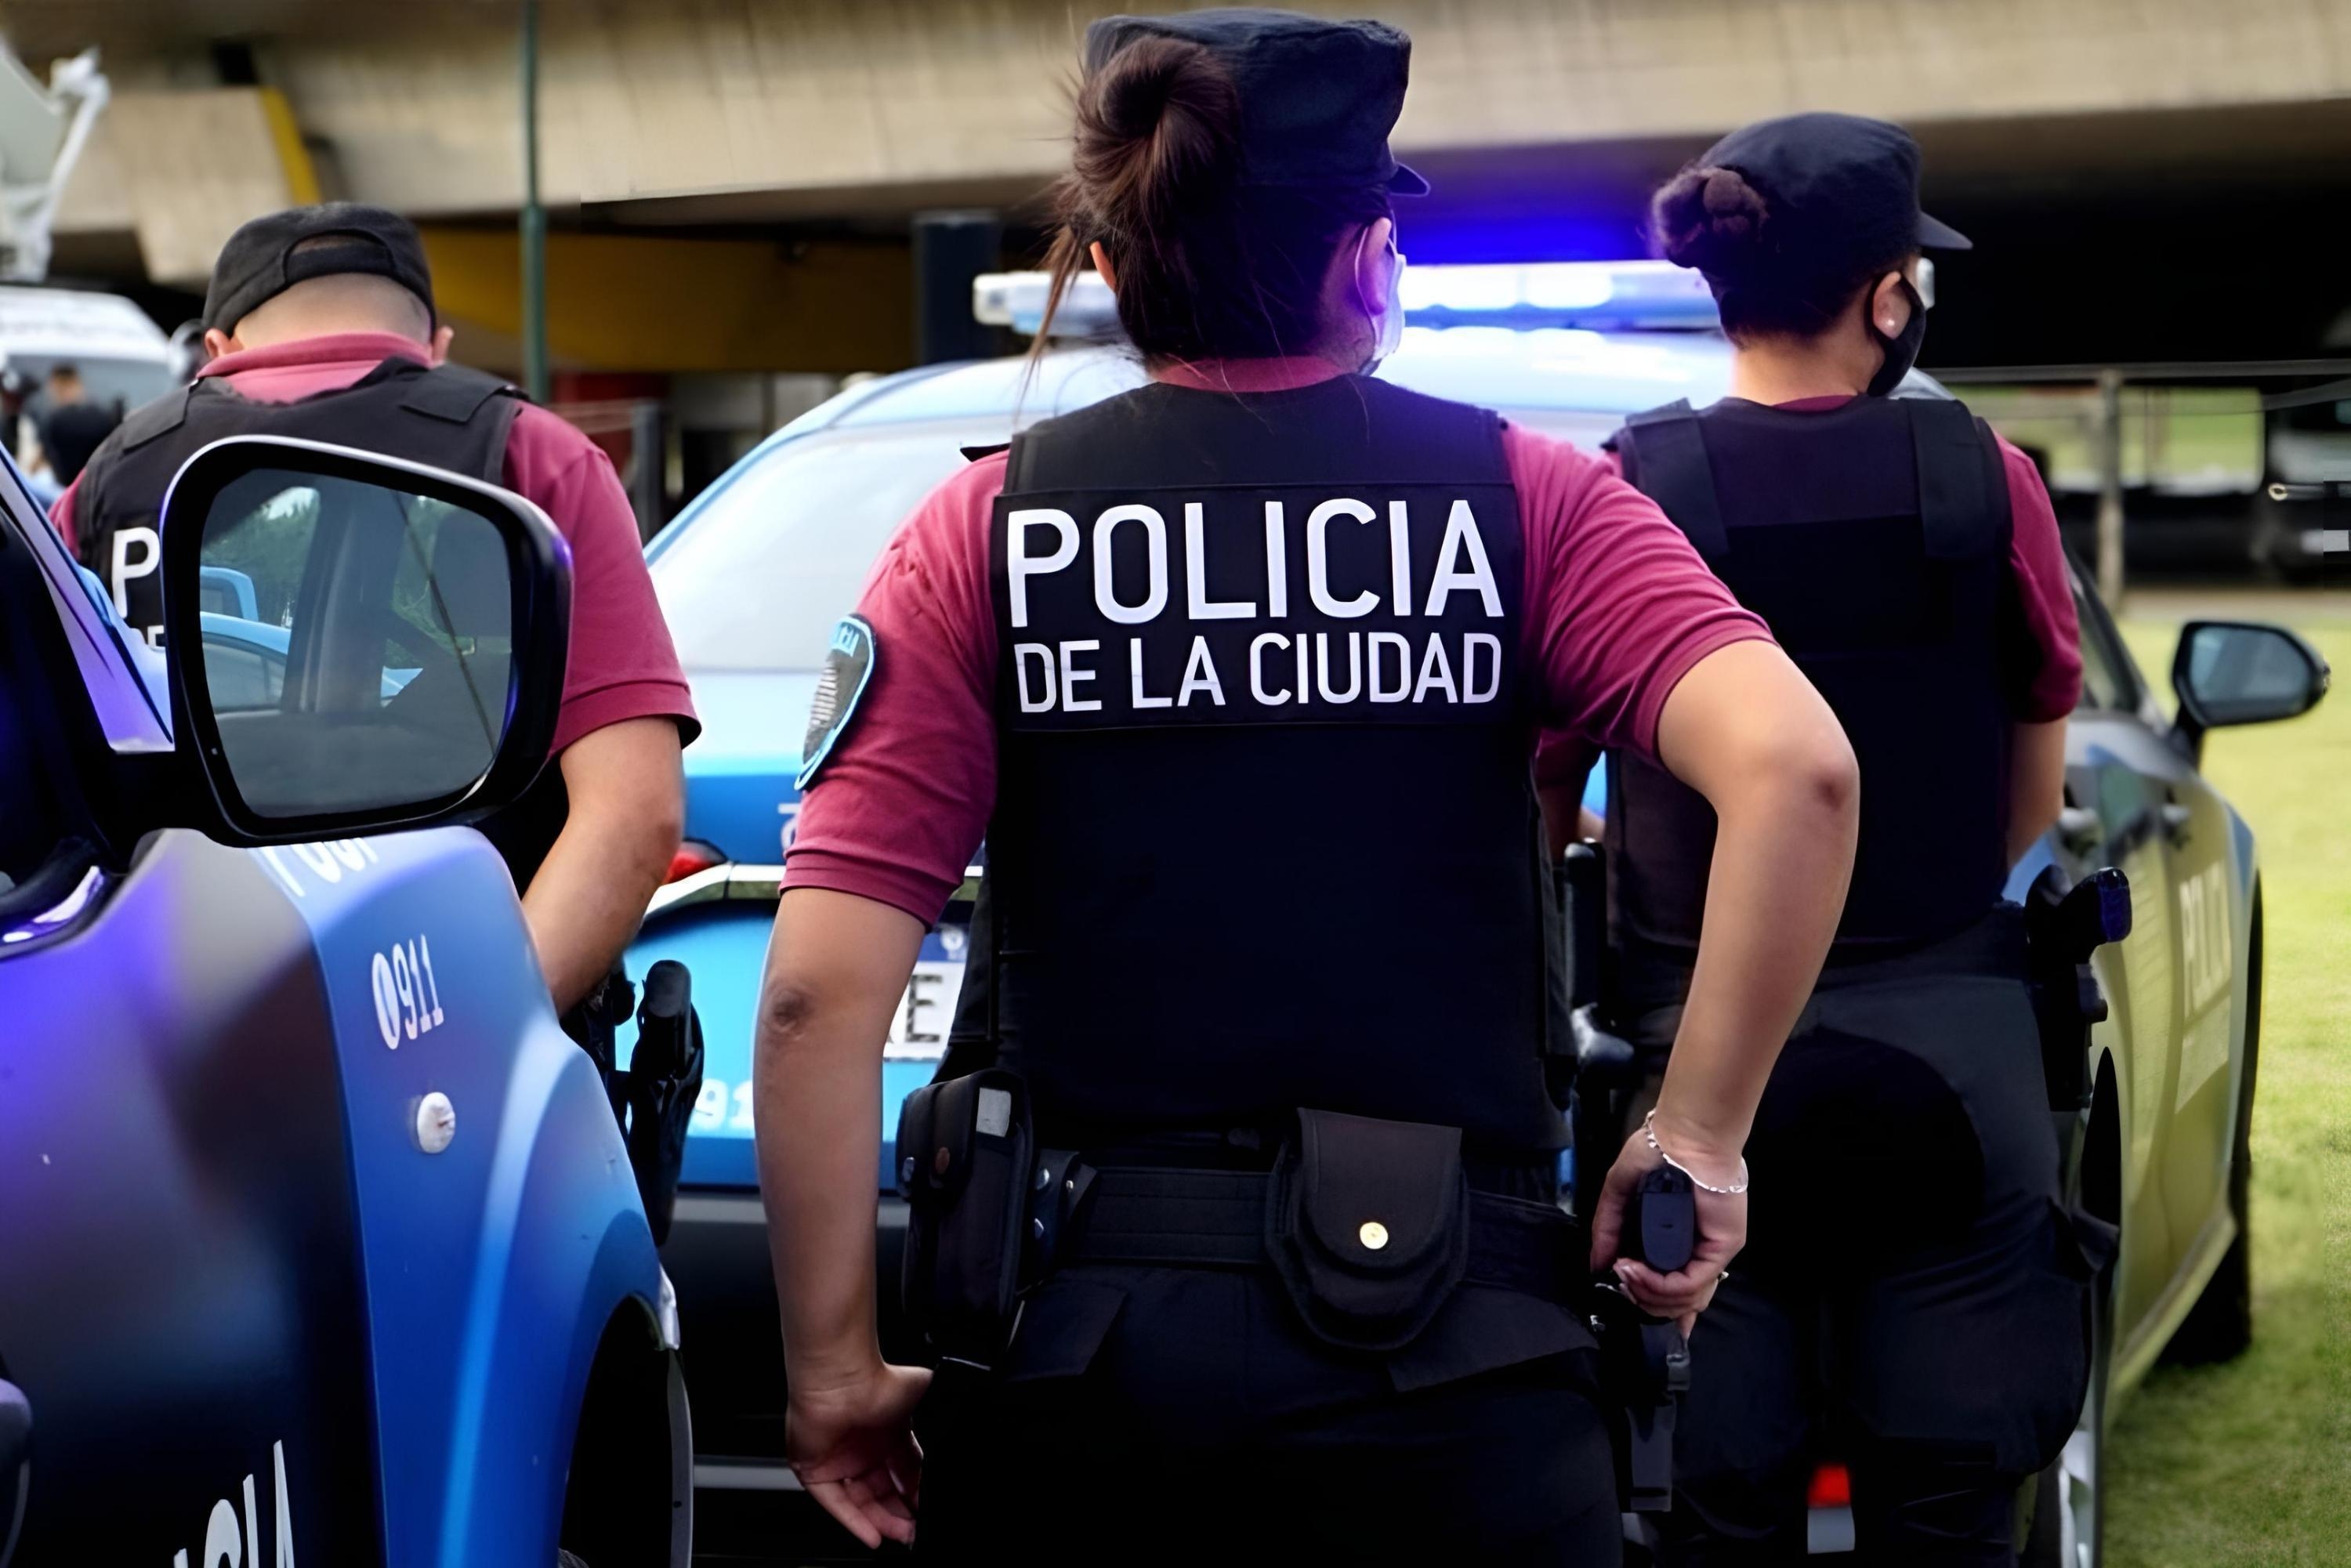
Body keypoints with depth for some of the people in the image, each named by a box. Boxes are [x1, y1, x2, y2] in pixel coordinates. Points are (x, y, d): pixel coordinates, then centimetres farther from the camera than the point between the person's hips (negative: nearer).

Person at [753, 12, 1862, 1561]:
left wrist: (836, 1367, 0)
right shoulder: (1521, 497, 1)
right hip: (1441, 1351, -1)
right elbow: (1794, 764, -16)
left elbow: (820, 990, -7)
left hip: (1078, 1328, 1)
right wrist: (1700, 1135, -7)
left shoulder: (987, 530, 2)